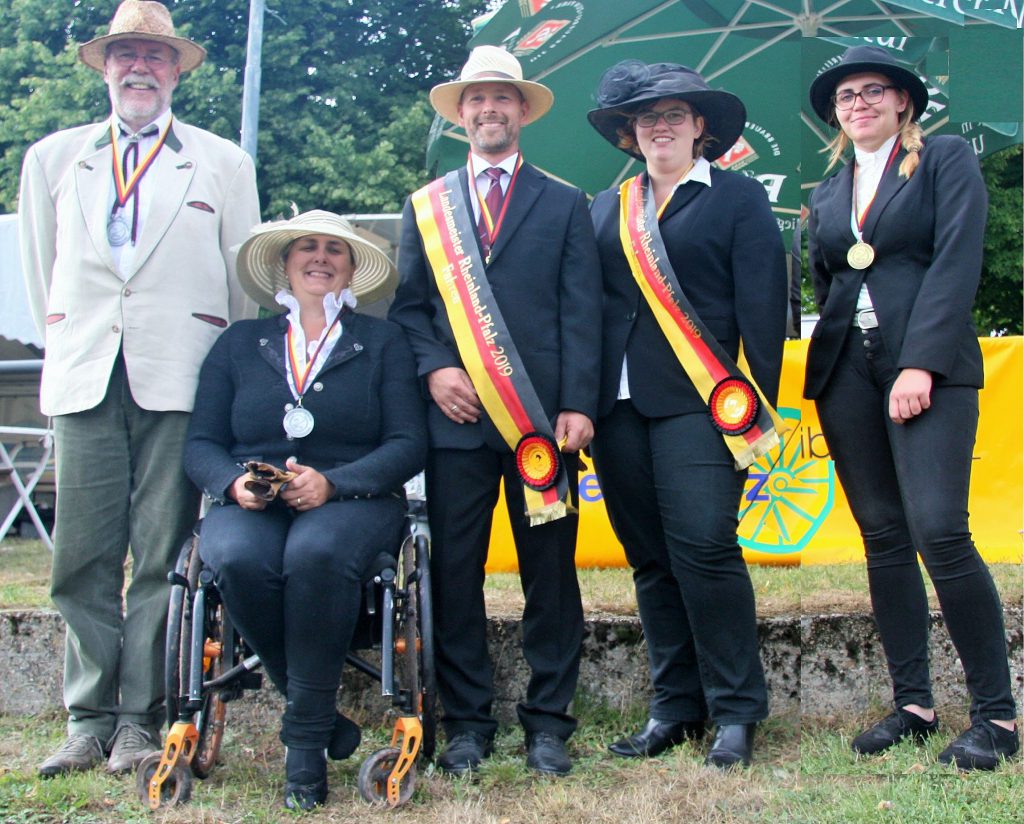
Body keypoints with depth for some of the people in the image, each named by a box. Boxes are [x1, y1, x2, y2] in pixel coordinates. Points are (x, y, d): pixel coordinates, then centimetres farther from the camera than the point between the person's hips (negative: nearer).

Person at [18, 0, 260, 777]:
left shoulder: (223, 163, 13)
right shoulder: (52, 158, 18)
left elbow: (245, 281, 12)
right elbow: (41, 269, 22)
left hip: (180, 382, -2)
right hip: (84, 378, 2)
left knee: (161, 556, -3)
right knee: (84, 555, 0)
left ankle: (140, 720, 4)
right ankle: (90, 719, 7)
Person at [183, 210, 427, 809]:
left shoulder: (384, 342, 14)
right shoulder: (240, 343, 19)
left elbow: (408, 444, 1)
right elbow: (201, 443, 10)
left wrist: (332, 483, -16)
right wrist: (234, 482, -13)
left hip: (354, 502, -2)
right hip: (252, 505, 2)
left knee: (317, 552, -37)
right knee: (240, 558, -34)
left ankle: (306, 738, -26)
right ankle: (321, 716, -18)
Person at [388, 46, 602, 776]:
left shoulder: (564, 204, 12)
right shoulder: (425, 206, 17)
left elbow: (582, 311, 4)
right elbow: (408, 304, 12)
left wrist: (577, 406, -7)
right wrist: (433, 368, -7)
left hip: (541, 417, -1)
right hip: (456, 414, 1)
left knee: (551, 570, 2)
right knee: (454, 571, 2)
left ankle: (549, 721, 11)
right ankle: (467, 722, 12)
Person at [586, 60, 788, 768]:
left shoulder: (738, 197, 7)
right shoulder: (606, 209, 18)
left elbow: (762, 305, 0)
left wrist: (758, 405, -7)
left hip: (698, 402, -4)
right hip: (619, 405, 4)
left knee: (703, 547, -12)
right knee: (651, 561, 6)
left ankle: (736, 711, 0)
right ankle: (676, 706, 14)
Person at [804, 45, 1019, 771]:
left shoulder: (947, 161, 4)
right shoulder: (827, 196, 19)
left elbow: (956, 262, -7)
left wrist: (920, 364, -16)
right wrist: (833, 371, 7)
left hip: (928, 366, -5)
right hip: (847, 373, 5)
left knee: (939, 531, -16)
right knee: (883, 538, 4)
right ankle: (913, 702, 11)